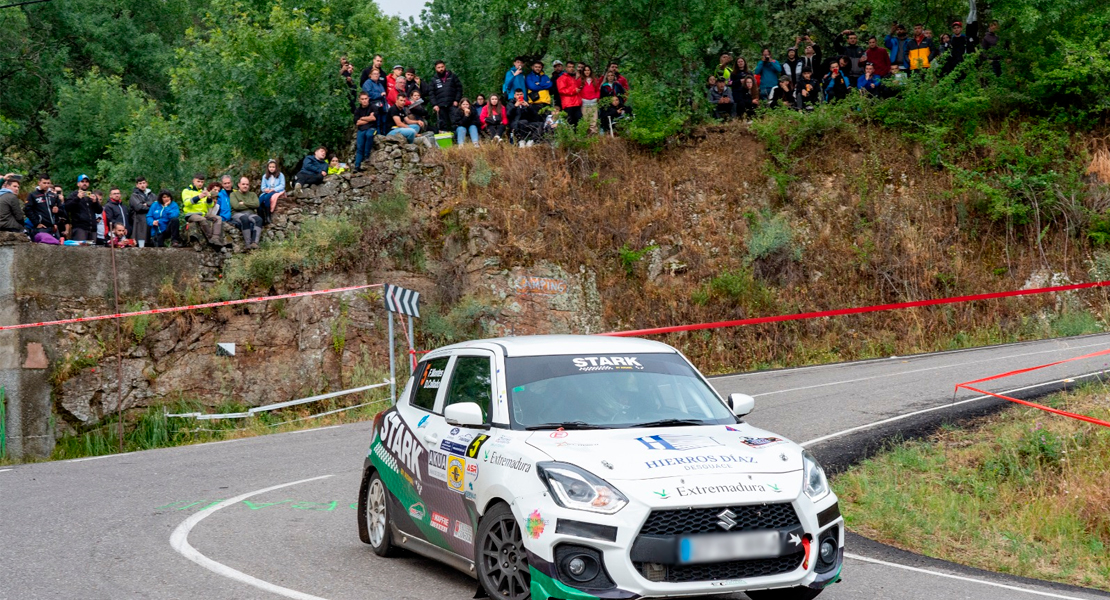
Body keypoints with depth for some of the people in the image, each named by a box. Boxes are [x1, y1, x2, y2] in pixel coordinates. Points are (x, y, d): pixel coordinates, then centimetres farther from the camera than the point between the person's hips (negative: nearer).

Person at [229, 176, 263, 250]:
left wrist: (244, 203, 1)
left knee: (258, 219, -33)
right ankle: (247, 243, -42)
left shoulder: (253, 194, 26)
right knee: (245, 218, -40)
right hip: (238, 214, -3)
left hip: (251, 214, 3)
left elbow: (257, 204, 5)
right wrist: (250, 205, 4)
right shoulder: (233, 194, 17)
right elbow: (236, 206, -3)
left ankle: (254, 243, -50)